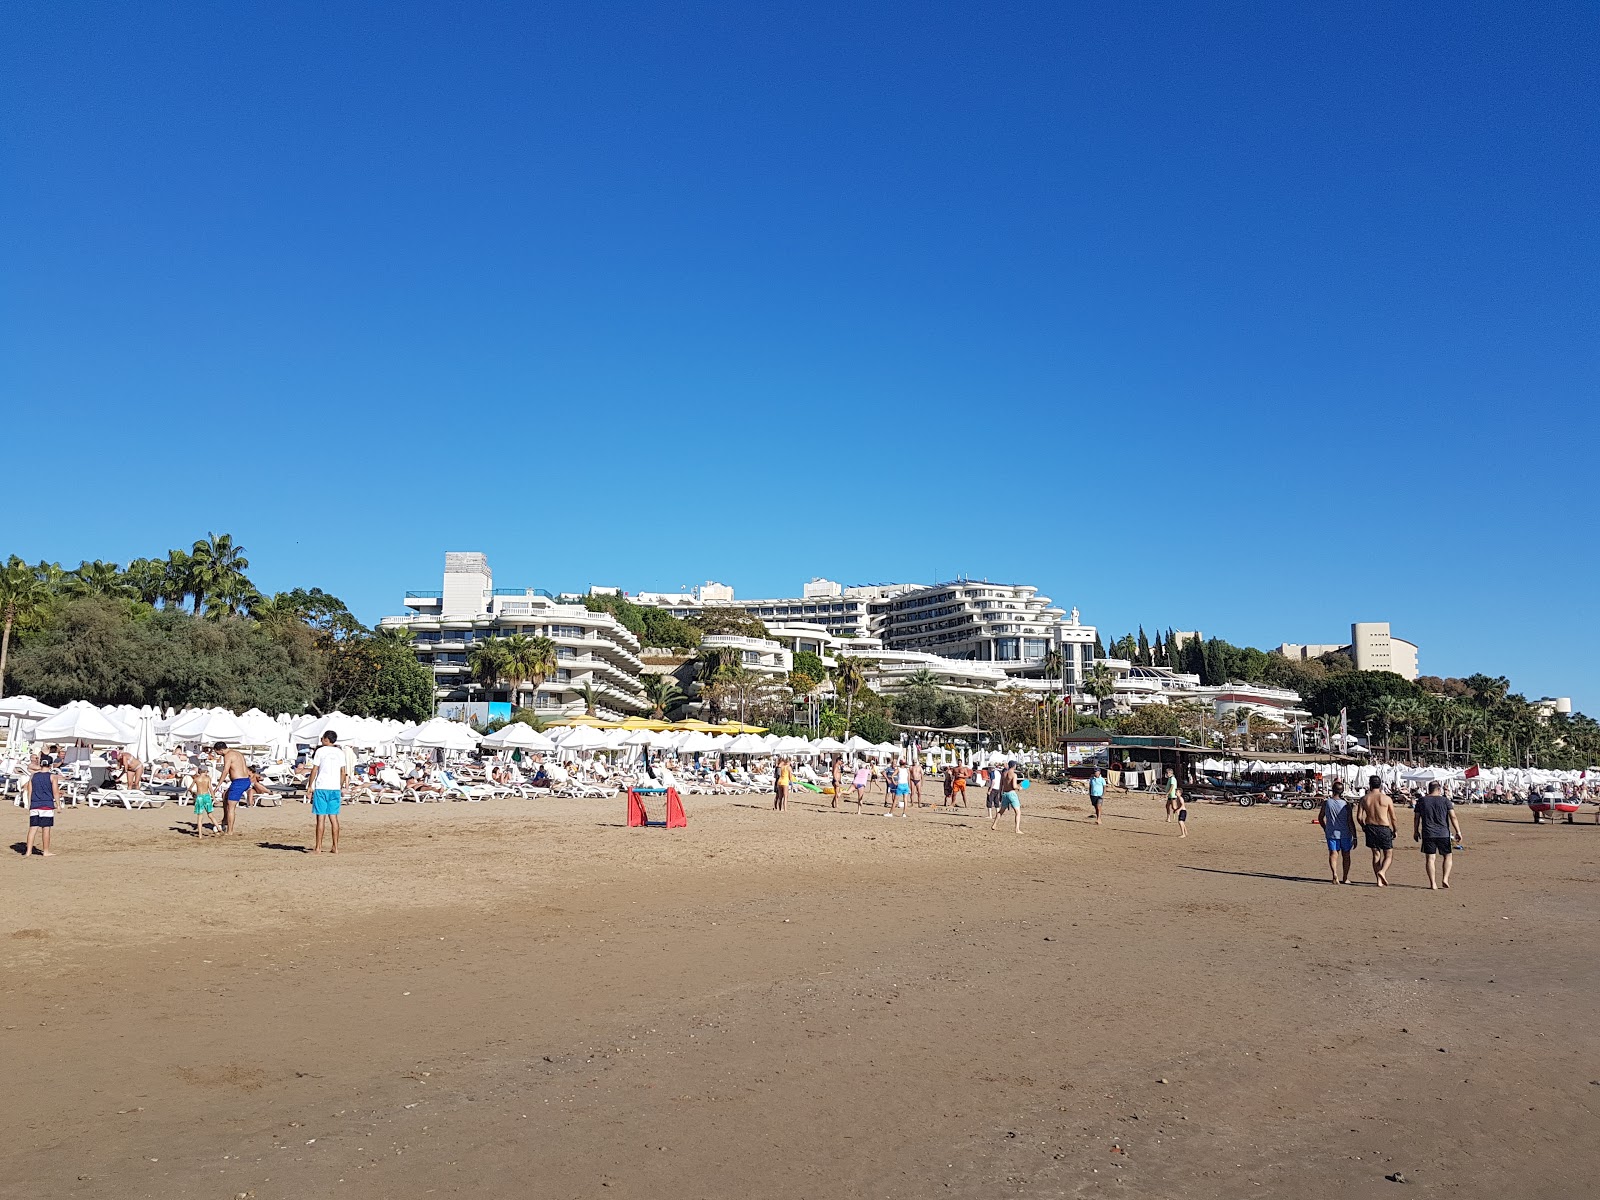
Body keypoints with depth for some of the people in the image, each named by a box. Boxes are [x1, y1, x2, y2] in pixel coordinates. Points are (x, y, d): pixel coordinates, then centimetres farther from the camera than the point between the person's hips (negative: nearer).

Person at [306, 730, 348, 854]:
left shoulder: (320, 751, -3)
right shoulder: (340, 752, 9)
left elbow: (314, 770, -5)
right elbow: (343, 772, 10)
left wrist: (310, 786, 1)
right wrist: (341, 787, 19)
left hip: (321, 787, -4)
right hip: (335, 788, 4)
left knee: (321, 818, -3)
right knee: (333, 818, 8)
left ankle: (318, 848, -1)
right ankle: (335, 847, 8)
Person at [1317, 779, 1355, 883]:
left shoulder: (1326, 802, -4)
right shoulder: (1346, 804, -12)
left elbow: (1320, 818, 5)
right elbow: (1350, 822, -10)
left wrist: (1325, 829, 21)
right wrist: (1354, 837, -4)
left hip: (1331, 833, 1)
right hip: (1345, 834, -1)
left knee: (1333, 854, 5)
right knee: (1345, 855, 14)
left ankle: (1334, 873, -18)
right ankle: (1345, 878, 20)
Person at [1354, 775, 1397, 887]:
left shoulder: (1364, 799, 0)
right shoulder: (1386, 798, -6)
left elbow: (1359, 817, -3)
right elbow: (1393, 817, -2)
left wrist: (1363, 826, 16)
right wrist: (1395, 830, 13)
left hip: (1370, 828, 3)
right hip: (1384, 828, -3)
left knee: (1376, 854, 13)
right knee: (1389, 855, 9)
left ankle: (1379, 880, 11)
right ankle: (1382, 871, -17)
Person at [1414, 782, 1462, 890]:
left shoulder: (1421, 801, 6)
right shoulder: (1445, 800, 0)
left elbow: (1416, 818, 8)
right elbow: (1453, 817, -6)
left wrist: (1415, 831, 17)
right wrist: (1458, 832, -3)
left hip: (1428, 834, 1)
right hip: (1443, 833, -1)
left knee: (1430, 858, 2)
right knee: (1447, 856, 16)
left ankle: (1433, 884, -1)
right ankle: (1445, 879, 4)